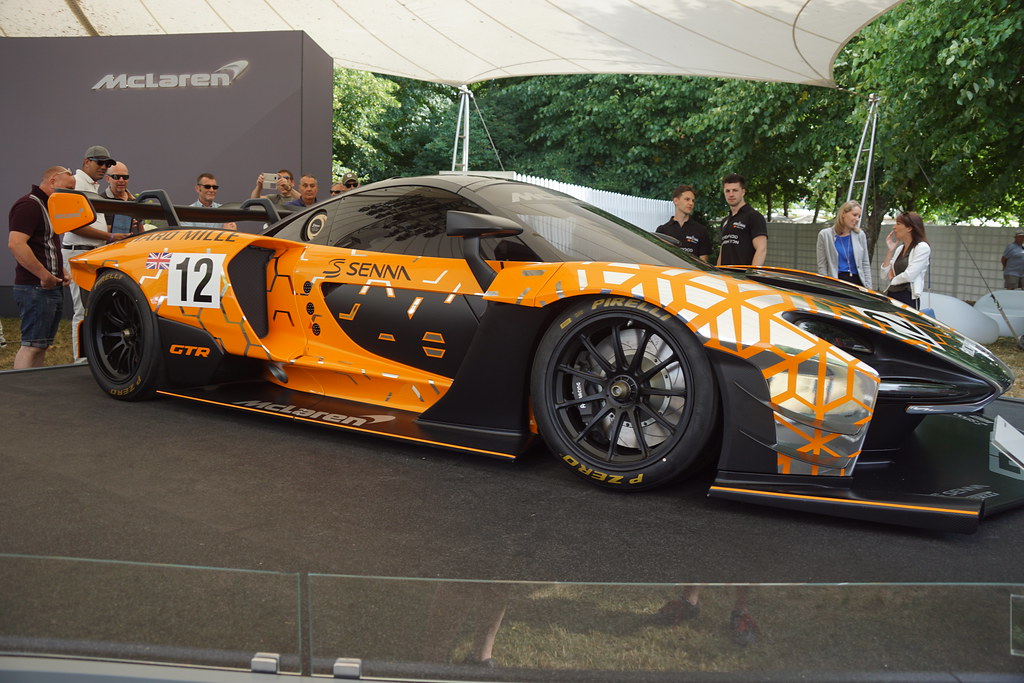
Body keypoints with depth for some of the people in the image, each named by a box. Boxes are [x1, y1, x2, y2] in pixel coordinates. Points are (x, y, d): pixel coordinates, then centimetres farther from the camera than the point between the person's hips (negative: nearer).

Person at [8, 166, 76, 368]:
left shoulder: (47, 207, 21)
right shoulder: (29, 205, -12)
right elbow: (15, 244, -24)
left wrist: (60, 271, 15)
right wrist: (45, 275, -23)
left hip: (52, 287, 10)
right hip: (35, 289, -10)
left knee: (42, 345, 11)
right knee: (31, 345, -11)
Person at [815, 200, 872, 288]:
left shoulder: (860, 235, 13)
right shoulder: (825, 235, 3)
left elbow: (866, 264, 14)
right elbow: (821, 266, 1)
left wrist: (868, 288, 6)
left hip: (858, 281, 3)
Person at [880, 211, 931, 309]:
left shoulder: (922, 247, -5)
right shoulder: (899, 249, 16)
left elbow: (909, 276, -15)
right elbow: (885, 276, 10)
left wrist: (893, 279, 4)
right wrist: (890, 251, 6)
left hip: (908, 298, -6)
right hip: (891, 296, 6)